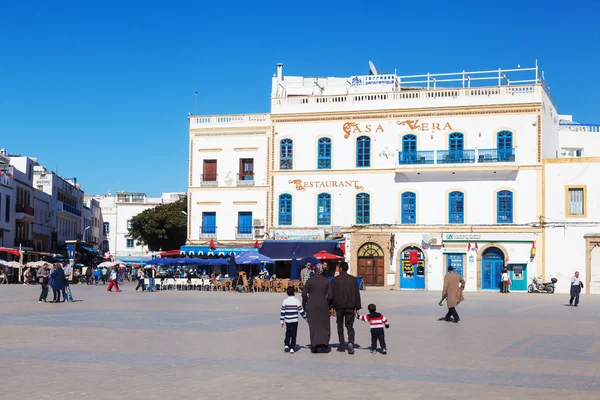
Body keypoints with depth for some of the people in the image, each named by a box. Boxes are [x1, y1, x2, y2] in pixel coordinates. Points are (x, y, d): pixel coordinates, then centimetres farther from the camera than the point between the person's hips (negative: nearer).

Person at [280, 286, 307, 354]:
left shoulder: (285, 301, -1)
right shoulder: (297, 301, -5)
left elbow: (282, 312, -1)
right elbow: (301, 311, -1)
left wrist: (282, 321, 6)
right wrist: (305, 317, 12)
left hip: (287, 321, 2)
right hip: (294, 320, -2)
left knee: (288, 333, 18)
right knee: (294, 334, 3)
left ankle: (286, 344, 7)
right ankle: (292, 348, 1)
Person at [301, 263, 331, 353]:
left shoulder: (310, 280, -3)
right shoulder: (326, 281, -2)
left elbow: (304, 294, -4)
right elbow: (329, 295, -6)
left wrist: (308, 301, 11)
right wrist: (327, 303, 9)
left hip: (311, 305, 0)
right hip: (323, 305, 0)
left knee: (313, 325, 8)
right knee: (324, 325, 11)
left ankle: (314, 346, 6)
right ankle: (323, 344, -3)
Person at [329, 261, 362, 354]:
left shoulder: (335, 280, -1)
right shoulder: (353, 279, 3)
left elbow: (331, 294, -4)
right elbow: (357, 294, 2)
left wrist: (332, 307, -1)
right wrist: (357, 308, 6)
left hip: (339, 306, -1)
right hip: (350, 306, 1)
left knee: (340, 326, 13)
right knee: (350, 326, 4)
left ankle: (342, 346, 14)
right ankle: (351, 343, -20)